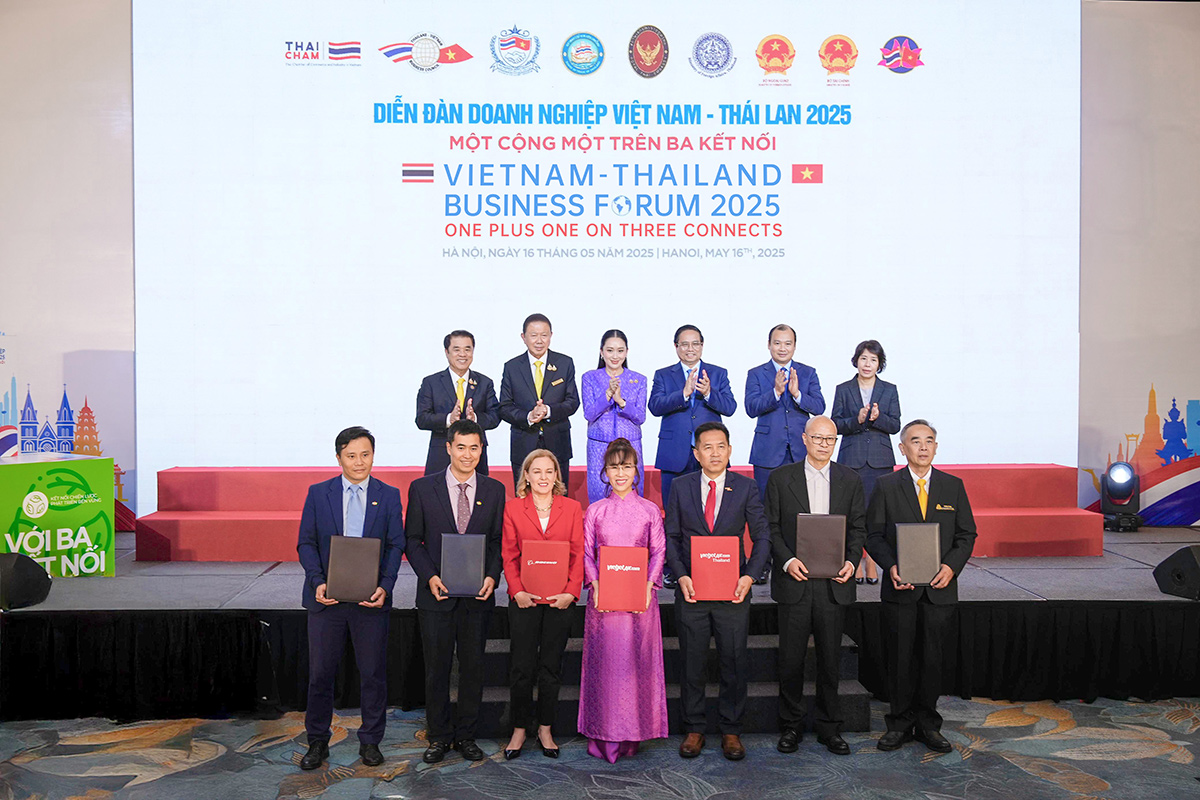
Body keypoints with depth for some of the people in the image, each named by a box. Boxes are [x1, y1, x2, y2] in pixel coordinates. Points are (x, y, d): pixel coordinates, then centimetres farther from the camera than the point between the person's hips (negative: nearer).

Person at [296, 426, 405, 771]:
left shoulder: (389, 495, 3)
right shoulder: (318, 493, 4)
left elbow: (395, 545, 2)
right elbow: (306, 543, 3)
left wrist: (385, 586, -11)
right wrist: (317, 581, -12)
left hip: (370, 599, 0)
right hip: (326, 598, 0)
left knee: (373, 674, 7)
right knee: (320, 673, 8)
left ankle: (370, 741, 23)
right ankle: (317, 742, 25)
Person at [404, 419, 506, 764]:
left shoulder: (495, 490, 4)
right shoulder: (422, 488, -1)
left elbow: (497, 540, 6)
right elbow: (413, 541, 1)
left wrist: (492, 576, -9)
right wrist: (430, 576, -12)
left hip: (478, 595, 1)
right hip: (436, 594, -1)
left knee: (473, 667, 9)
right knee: (437, 668, 8)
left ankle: (466, 735, 24)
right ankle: (440, 736, 23)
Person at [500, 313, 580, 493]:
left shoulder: (565, 364, 5)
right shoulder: (512, 367, 5)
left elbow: (573, 402, 1)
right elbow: (504, 407, 2)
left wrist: (549, 411, -17)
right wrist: (528, 417, -17)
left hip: (557, 445, 0)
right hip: (523, 447, 0)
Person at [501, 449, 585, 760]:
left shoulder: (572, 508, 4)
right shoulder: (513, 509, 3)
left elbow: (578, 554, 2)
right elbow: (509, 556, 2)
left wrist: (571, 592, -9)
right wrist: (517, 591, -11)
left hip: (560, 599, 1)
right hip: (524, 599, 0)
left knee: (551, 667, 9)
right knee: (521, 667, 4)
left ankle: (545, 730, 22)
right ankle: (519, 730, 18)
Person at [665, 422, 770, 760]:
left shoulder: (745, 488, 1)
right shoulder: (681, 487, 4)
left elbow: (762, 536, 2)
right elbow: (671, 536, 5)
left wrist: (749, 575, -12)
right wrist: (681, 575, -9)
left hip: (733, 590, 0)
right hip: (692, 590, 1)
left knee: (735, 663, 6)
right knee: (692, 662, 8)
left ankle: (731, 731, 22)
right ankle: (693, 729, 23)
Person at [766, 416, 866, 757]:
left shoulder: (850, 480, 8)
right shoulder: (781, 478, 2)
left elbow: (858, 528, 8)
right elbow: (772, 528, 1)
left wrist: (852, 561, -8)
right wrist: (787, 560, -14)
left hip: (834, 584, 1)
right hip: (795, 583, -1)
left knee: (830, 659, 9)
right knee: (791, 659, 5)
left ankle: (829, 727, 23)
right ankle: (791, 726, 21)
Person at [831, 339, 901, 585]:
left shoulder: (889, 390, 10)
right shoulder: (843, 389, 8)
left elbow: (895, 425, 5)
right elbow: (836, 424, 3)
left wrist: (877, 418, -14)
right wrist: (857, 420, -14)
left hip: (880, 459, 1)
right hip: (852, 458, -1)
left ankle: (872, 563, 6)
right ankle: (855, 563, 4)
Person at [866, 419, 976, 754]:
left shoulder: (954, 486, 7)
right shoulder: (886, 486, 2)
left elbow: (966, 535, 7)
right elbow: (873, 534, 0)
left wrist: (951, 566, -9)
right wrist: (891, 566, -15)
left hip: (939, 588, 1)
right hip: (901, 588, -1)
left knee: (932, 657, 8)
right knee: (901, 658, 5)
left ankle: (928, 724, 22)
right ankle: (900, 723, 18)